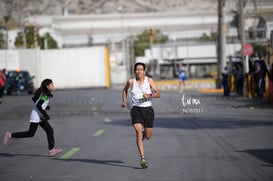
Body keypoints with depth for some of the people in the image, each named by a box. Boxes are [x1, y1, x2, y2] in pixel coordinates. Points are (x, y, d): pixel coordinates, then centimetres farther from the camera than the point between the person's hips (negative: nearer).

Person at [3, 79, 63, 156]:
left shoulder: (44, 94, 9)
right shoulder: (45, 95, -19)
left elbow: (34, 99, 21)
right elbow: (38, 106, -27)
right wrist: (45, 115, -21)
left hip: (40, 117, 10)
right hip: (36, 116, -10)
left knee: (50, 130, 4)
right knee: (31, 133, -4)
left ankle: (51, 150, 3)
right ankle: (10, 135, 6)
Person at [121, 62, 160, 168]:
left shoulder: (149, 80, 2)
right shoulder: (131, 82, 2)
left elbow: (158, 94, -1)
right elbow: (125, 89, 24)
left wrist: (149, 95, -20)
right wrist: (124, 101, 12)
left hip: (148, 109, 1)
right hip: (136, 109, -1)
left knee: (148, 137, 7)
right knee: (139, 133, -20)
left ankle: (145, 133, 47)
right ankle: (142, 158, -23)